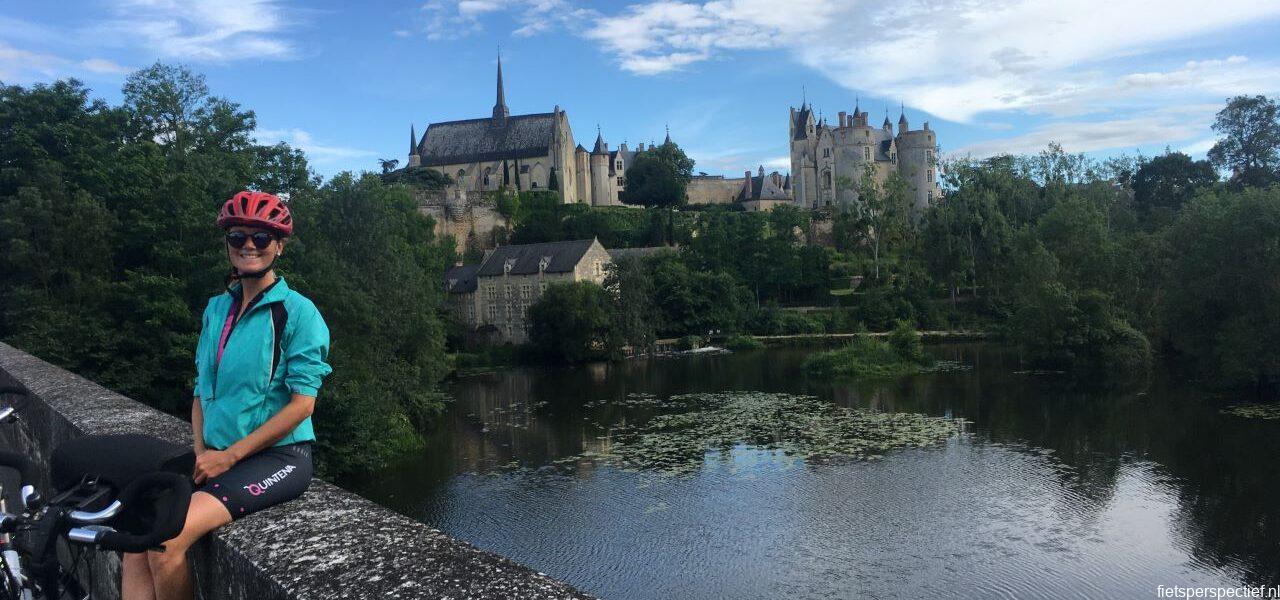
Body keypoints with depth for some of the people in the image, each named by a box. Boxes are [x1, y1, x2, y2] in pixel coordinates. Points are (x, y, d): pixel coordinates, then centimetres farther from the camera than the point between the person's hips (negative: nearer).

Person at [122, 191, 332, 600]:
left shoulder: (298, 311, -8)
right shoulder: (217, 308, 11)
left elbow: (302, 403, -13)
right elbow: (202, 389, 16)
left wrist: (229, 455, -13)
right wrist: (201, 452, 0)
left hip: (277, 456, -6)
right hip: (217, 455, 6)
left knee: (167, 540, -23)